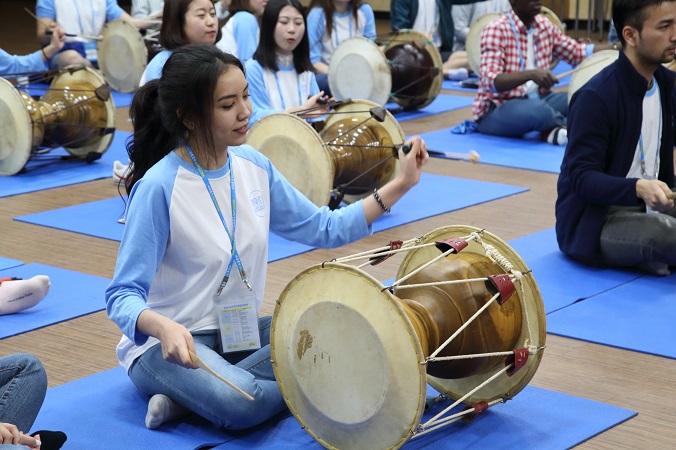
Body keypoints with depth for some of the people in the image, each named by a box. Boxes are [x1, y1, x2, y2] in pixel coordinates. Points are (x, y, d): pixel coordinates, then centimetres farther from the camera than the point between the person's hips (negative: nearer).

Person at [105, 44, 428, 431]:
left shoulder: (254, 166, 1)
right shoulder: (159, 187, -19)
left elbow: (326, 229, 8)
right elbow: (123, 296, -19)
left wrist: (401, 184, 0)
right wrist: (164, 327, -41)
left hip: (241, 331, 8)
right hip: (169, 342, -8)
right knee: (241, 404, -38)